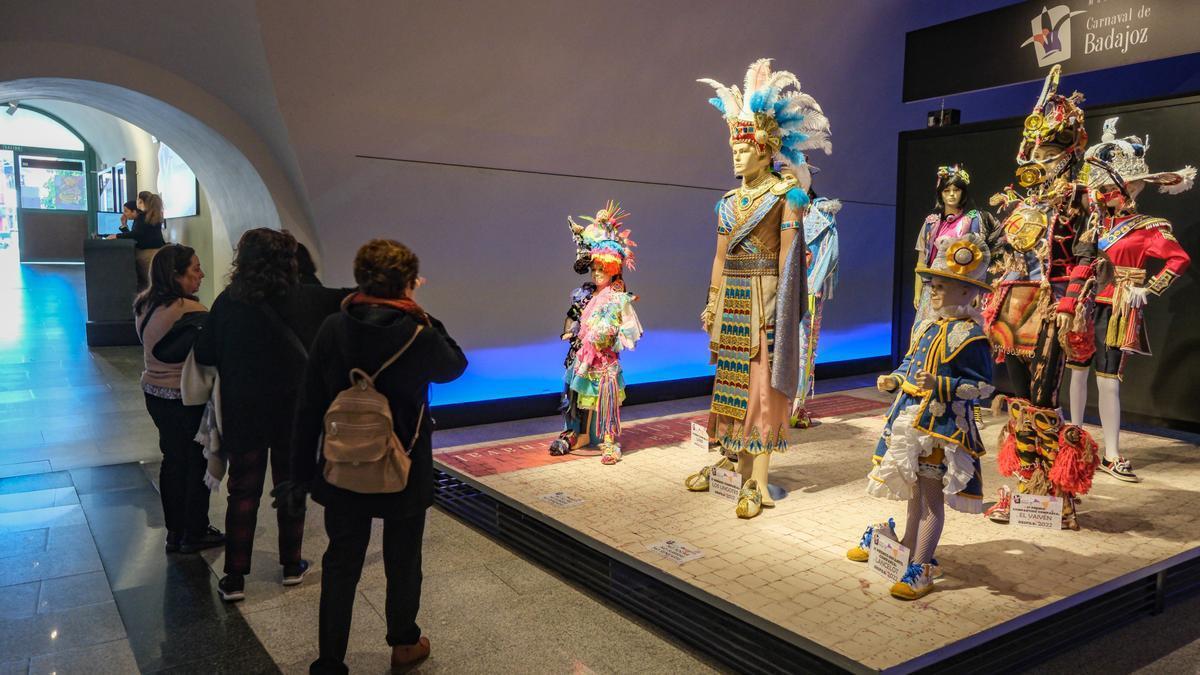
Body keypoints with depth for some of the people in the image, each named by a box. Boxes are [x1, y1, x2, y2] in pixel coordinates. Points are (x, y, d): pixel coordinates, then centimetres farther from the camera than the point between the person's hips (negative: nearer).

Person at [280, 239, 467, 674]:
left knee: (340, 564, 16)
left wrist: (302, 472, 4)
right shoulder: (420, 335, -19)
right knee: (403, 561, 19)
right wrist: (425, 320, 2)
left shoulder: (332, 329, -9)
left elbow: (308, 408, -5)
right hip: (404, 474, -2)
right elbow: (456, 366, 4)